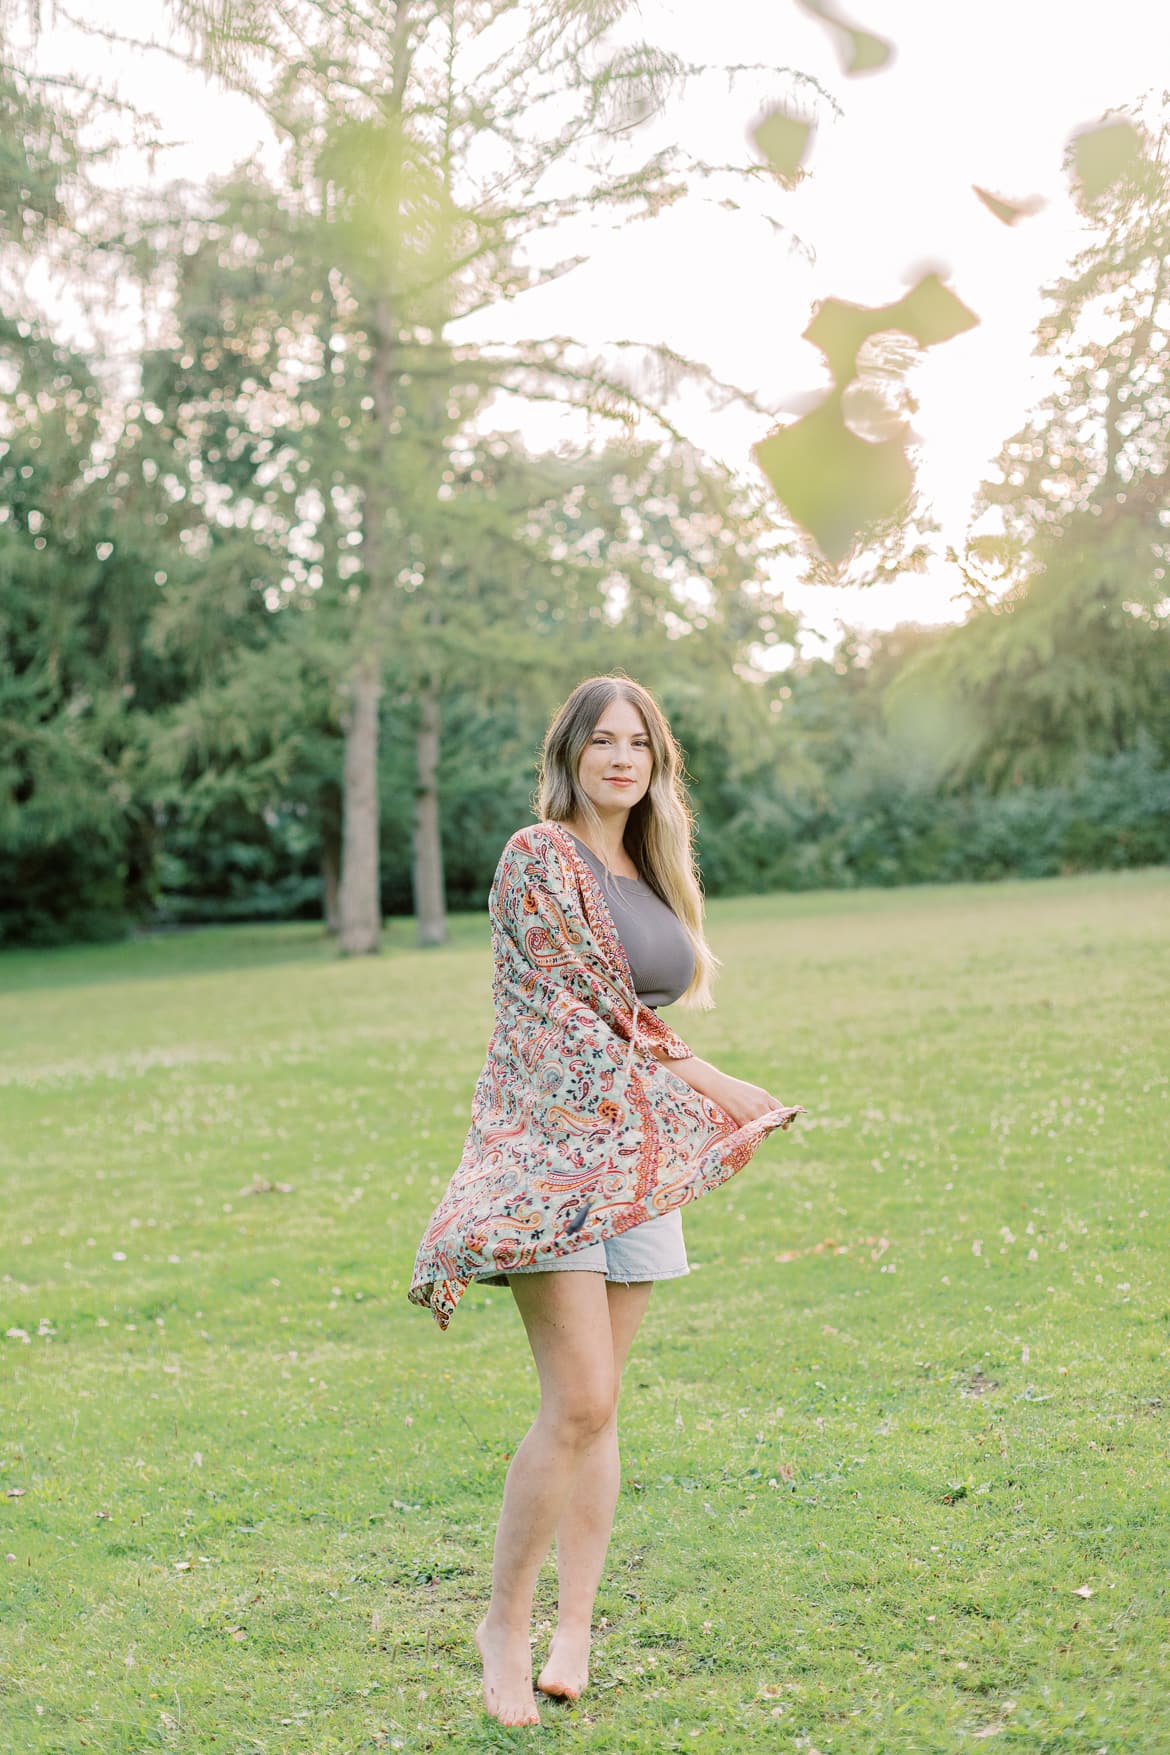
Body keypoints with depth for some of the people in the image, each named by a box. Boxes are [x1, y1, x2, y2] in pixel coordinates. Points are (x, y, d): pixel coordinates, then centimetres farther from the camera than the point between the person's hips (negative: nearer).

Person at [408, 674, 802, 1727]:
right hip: (555, 1148, -7)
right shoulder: (539, 859, -7)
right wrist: (701, 1086, -13)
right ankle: (507, 1621, 5)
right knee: (580, 1402, -12)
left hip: (639, 1152, 7)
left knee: (597, 1408, 8)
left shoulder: (651, 872, 16)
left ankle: (575, 1630, 16)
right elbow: (563, 1016, -13)